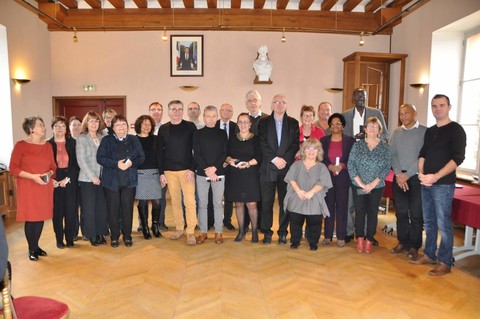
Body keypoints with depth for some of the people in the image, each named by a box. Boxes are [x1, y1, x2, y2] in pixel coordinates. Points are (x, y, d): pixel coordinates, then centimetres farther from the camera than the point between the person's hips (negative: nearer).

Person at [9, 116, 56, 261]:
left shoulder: (48, 145, 8)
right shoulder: (20, 145, -5)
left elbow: (53, 166, 12)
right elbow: (13, 168, -8)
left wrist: (49, 173, -9)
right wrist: (33, 176, -18)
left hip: (44, 187, 4)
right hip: (28, 188, -4)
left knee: (41, 217, 9)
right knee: (30, 218, 2)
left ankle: (36, 246, 26)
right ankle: (31, 249, 17)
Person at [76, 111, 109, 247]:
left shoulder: (103, 138, 8)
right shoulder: (81, 138, -1)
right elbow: (81, 160, -7)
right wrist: (92, 176, -12)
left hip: (101, 178, 3)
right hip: (87, 179, -3)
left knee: (102, 207, 5)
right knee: (89, 208, 2)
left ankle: (101, 233, 17)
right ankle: (92, 235, 15)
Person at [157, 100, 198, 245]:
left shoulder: (190, 127, -1)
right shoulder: (163, 129, 7)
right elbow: (160, 151, 8)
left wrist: (192, 169, -12)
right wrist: (161, 172, 2)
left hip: (186, 170, -3)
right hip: (169, 171, 3)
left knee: (190, 201, -4)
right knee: (175, 201, 9)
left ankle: (190, 232, 5)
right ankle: (179, 228, 22)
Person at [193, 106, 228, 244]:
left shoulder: (222, 133, 6)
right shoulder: (198, 134, 5)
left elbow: (224, 153, 0)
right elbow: (196, 154, -2)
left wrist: (214, 168, -12)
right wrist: (207, 169, -12)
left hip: (218, 173, 0)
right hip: (202, 173, 0)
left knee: (217, 203, 5)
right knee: (202, 204, 5)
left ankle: (218, 232, 14)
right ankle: (203, 232, 16)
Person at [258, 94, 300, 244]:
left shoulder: (293, 123, 10)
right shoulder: (264, 122, 8)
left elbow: (295, 145, 2)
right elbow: (262, 144, -2)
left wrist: (284, 159, -11)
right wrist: (275, 159, -12)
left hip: (287, 167, 1)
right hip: (268, 168, -1)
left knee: (285, 202, 5)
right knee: (267, 202, 2)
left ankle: (283, 232, 16)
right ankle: (267, 232, 13)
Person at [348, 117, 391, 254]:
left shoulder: (385, 147, 2)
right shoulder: (357, 145, 1)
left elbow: (387, 167, -4)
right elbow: (350, 164, -5)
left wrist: (373, 183, -13)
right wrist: (360, 183, -12)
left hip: (377, 187, 0)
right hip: (358, 186, 0)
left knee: (372, 213, 6)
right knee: (360, 212, 4)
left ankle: (369, 240, 17)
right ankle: (360, 240, 16)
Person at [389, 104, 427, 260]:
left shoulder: (425, 132, -4)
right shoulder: (396, 133, 10)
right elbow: (392, 154, 6)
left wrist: (407, 175, -13)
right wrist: (398, 174, -8)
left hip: (416, 177, -4)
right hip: (399, 176, 4)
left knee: (416, 214, 1)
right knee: (401, 212, 10)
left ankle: (414, 246, 13)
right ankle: (402, 242, 22)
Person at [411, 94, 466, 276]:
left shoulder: (456, 130, -4)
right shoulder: (429, 131, 15)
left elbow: (458, 158, -12)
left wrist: (435, 177, -19)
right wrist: (421, 173, -3)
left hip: (443, 184, -6)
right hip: (426, 184, 6)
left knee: (443, 224, -3)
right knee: (429, 222, 13)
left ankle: (445, 263, 8)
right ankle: (429, 255, 25)